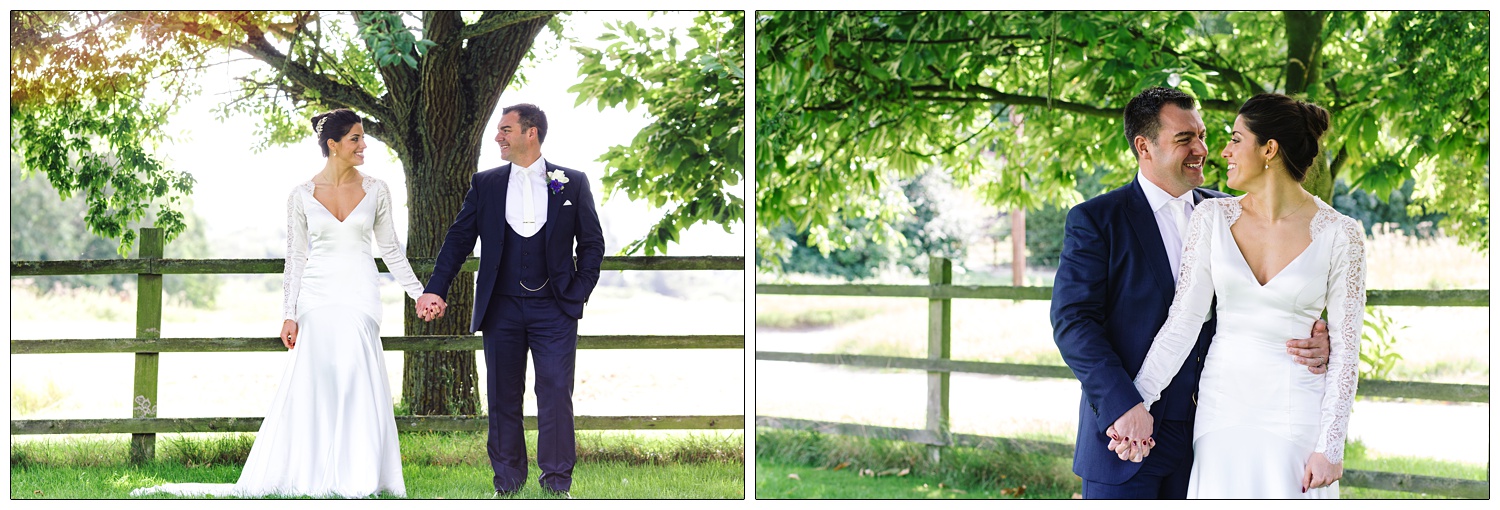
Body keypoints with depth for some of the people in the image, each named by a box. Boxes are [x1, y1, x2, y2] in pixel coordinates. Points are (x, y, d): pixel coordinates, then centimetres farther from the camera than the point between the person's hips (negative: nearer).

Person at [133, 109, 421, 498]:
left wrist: (420, 293, 9)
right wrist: (289, 315, 0)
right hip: (317, 298, 0)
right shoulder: (302, 196, 3)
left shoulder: (375, 190, 5)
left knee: (356, 382, -9)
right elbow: (295, 258, 5)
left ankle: (358, 480, -3)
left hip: (360, 297, 0)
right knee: (308, 388, -1)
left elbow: (391, 249, 12)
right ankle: (307, 478, 5)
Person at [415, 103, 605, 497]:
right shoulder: (485, 184, 7)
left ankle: (557, 482, 0)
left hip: (554, 309, -2)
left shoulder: (572, 183, 3)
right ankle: (507, 482, 14)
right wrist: (435, 290, -7)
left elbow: (592, 243, 7)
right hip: (501, 309, 2)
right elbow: (459, 239, 4)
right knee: (503, 397, 6)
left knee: (556, 392, -7)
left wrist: (578, 294, -2)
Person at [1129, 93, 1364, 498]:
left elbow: (1345, 347, -4)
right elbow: (1183, 321, -1)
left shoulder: (1340, 234, -5)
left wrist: (1331, 446, -9)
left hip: (1296, 414, -2)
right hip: (1223, 402, 2)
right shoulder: (1213, 218, 1)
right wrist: (1136, 403, -8)